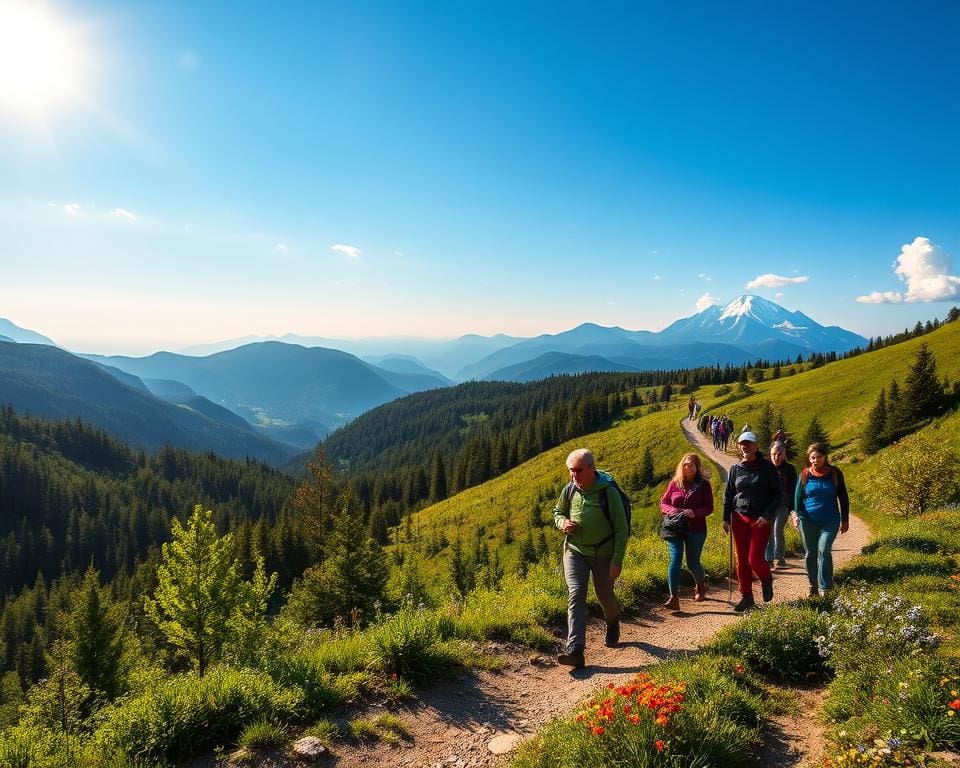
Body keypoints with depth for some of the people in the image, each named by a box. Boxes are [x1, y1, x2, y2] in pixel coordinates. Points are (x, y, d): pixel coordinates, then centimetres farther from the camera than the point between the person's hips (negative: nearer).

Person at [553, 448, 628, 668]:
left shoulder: (608, 492, -18)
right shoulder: (569, 490, -6)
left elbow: (621, 529, -13)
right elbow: (557, 512, 12)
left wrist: (617, 560, -16)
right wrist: (563, 523, -12)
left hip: (603, 553, -2)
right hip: (575, 551, 2)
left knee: (604, 595, 15)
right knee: (575, 594, -12)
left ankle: (613, 623, 50)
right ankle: (575, 650, -17)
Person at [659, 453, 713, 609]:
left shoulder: (704, 485, 0)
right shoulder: (674, 483, 5)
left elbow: (709, 507, -5)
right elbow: (663, 503, 9)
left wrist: (694, 513, -22)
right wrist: (671, 510, -13)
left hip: (696, 530, -1)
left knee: (692, 563, 9)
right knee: (675, 561, -10)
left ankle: (700, 585, 43)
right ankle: (674, 598, -12)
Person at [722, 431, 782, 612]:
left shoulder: (766, 467, -5)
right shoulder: (736, 468, 4)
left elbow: (778, 494, -2)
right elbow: (728, 494, 9)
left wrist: (767, 515, -12)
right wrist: (726, 519, 3)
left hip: (761, 520, -3)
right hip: (739, 518, 3)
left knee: (754, 559, -6)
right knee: (741, 560, 5)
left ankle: (767, 581, 26)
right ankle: (746, 596, 18)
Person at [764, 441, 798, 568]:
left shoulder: (789, 469, -2)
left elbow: (793, 490, 0)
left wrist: (791, 507, -6)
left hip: (782, 505, -1)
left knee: (778, 530, -7)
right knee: (768, 531, 2)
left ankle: (779, 556, 11)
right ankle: (769, 558, 12)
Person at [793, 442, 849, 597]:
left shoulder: (835, 473, 0)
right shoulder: (805, 475, 1)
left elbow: (843, 497, 7)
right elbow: (798, 497, 7)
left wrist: (845, 519, 7)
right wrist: (796, 514, -5)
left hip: (829, 520, -2)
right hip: (808, 520, 2)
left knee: (824, 551, -15)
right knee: (810, 554, 8)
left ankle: (825, 588, -8)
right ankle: (813, 585, 24)